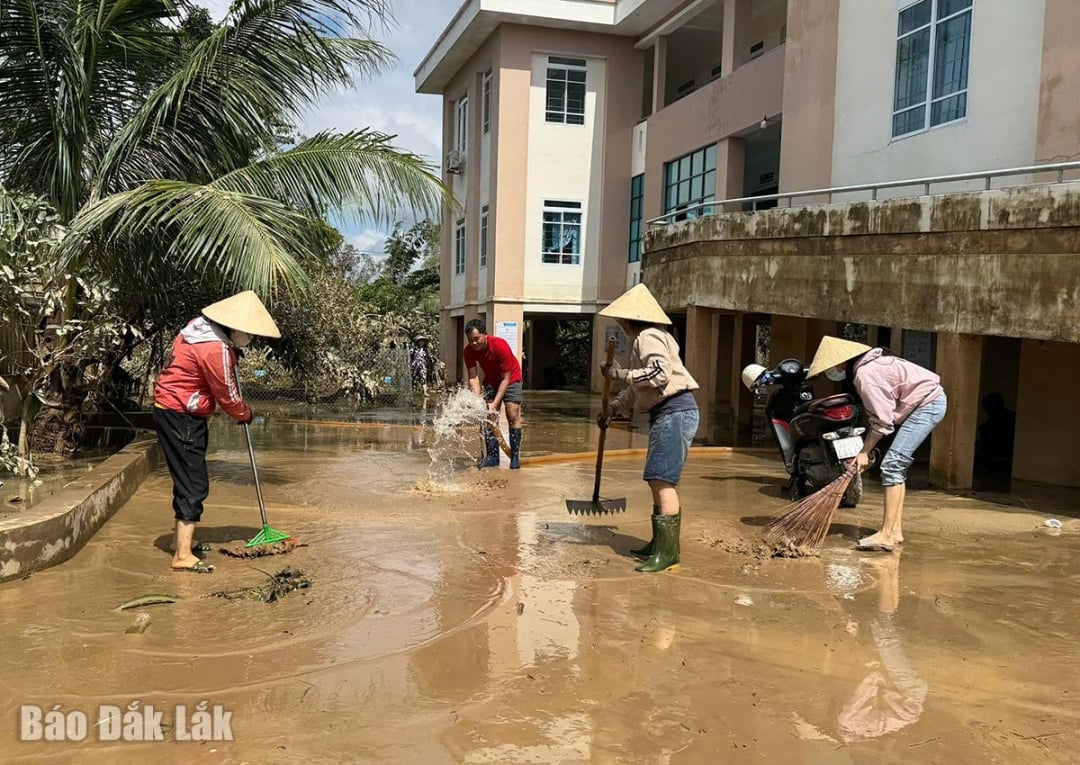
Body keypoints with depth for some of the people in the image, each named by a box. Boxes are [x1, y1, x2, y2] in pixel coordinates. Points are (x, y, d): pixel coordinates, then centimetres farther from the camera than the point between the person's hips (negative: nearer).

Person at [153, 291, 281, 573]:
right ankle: (183, 556, -8)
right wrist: (245, 414, 5)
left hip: (173, 411, 10)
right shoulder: (216, 350, -24)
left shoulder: (201, 326, 5)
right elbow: (227, 396, -14)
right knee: (194, 484, -9)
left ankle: (182, 538, 33)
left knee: (187, 479, 20)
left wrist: (232, 356, 12)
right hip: (180, 417, -10)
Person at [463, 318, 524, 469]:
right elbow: (473, 377, -19)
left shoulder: (500, 346, -33)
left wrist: (495, 403, -34)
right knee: (488, 416, -4)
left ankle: (515, 456, -9)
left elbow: (506, 378, -29)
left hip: (511, 379, -4)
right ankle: (492, 456, 1)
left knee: (513, 415, -14)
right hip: (491, 382, 4)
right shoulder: (469, 351, -21)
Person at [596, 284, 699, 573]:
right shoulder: (646, 338, 23)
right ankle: (660, 543, 23)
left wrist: (620, 373, -16)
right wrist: (612, 410, 24)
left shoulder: (648, 336, -9)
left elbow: (660, 374, -24)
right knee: (659, 481, 15)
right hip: (666, 414, 11)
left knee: (662, 480, -13)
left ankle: (667, 552, -12)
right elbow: (638, 388, 29)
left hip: (675, 411, -11)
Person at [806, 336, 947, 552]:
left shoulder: (865, 375, -21)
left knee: (892, 464, -14)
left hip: (928, 404, -10)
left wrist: (864, 452, -11)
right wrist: (866, 449, 7)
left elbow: (882, 421, -20)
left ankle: (887, 535, -15)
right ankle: (896, 531, 15)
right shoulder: (864, 367, 9)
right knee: (896, 466, 11)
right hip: (928, 402, 10)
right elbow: (878, 415, 11)